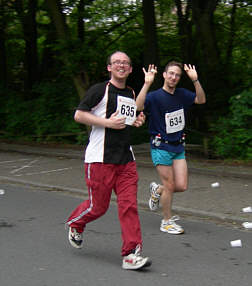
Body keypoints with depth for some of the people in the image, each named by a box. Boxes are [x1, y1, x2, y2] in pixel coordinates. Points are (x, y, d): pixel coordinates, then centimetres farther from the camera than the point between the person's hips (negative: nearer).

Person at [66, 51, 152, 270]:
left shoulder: (131, 94, 17)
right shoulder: (100, 90, -5)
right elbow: (79, 115, -8)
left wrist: (137, 121, 10)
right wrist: (107, 122, -16)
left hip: (126, 159, 6)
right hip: (100, 159, -6)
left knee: (129, 205, -4)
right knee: (98, 206, 1)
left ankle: (131, 254, -2)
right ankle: (75, 225, 33)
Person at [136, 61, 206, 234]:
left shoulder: (182, 94, 7)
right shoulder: (155, 96, -12)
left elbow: (201, 100, 5)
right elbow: (138, 106, -28)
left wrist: (195, 80, -8)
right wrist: (147, 84, -36)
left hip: (178, 147, 6)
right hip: (161, 147, -5)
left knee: (182, 186, -1)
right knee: (170, 186, -2)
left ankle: (157, 191, 30)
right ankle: (167, 222, 16)